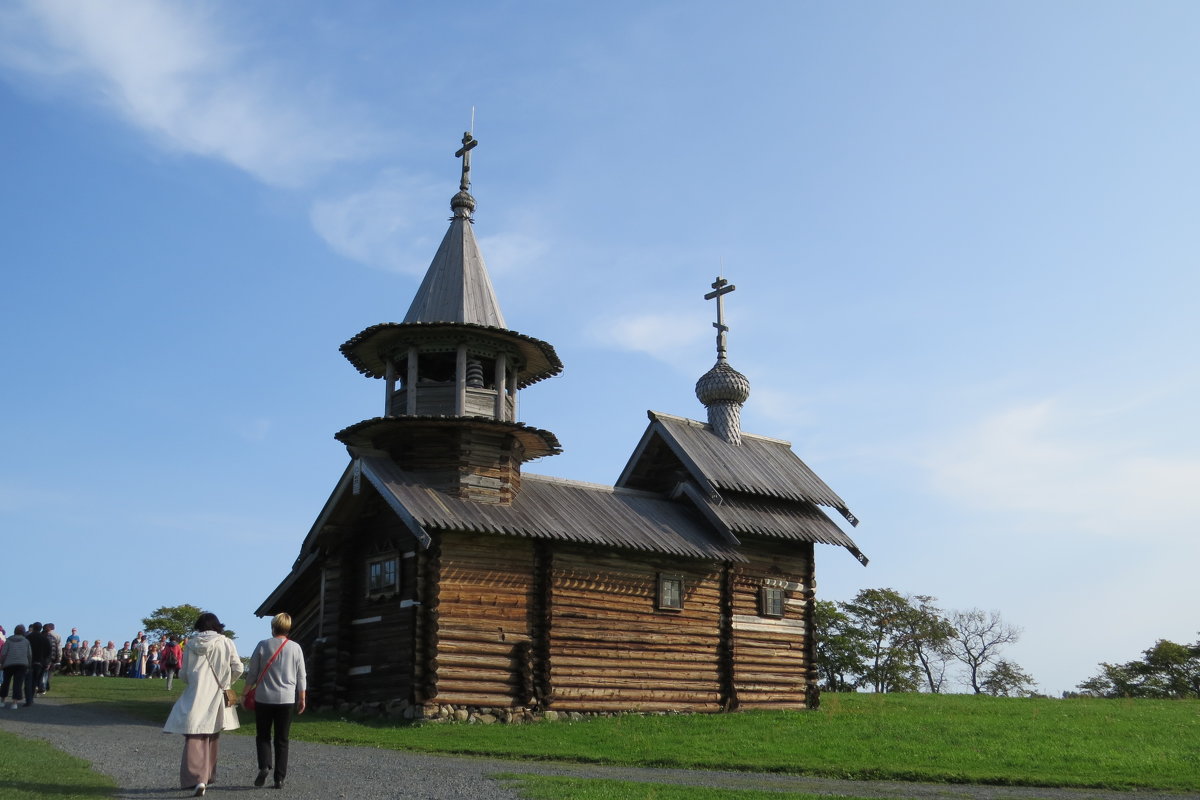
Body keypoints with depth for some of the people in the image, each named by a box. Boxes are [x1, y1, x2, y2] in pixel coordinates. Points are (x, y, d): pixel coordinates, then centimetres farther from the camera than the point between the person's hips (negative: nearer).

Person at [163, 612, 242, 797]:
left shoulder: (191, 645, 0)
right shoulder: (226, 643, -2)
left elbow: (184, 674, 4)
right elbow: (237, 669, -4)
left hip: (195, 697, -1)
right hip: (216, 698, 1)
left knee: (195, 739, -1)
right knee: (212, 738, 16)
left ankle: (198, 778, -17)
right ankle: (208, 776, 24)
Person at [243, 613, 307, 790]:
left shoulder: (263, 645, -3)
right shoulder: (295, 648, 0)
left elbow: (252, 672, 1)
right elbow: (301, 676, 3)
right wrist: (302, 698, 12)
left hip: (263, 698, -1)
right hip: (286, 699, 1)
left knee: (263, 736, 12)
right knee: (282, 740, 8)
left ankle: (264, 767, -9)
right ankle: (280, 778, 4)